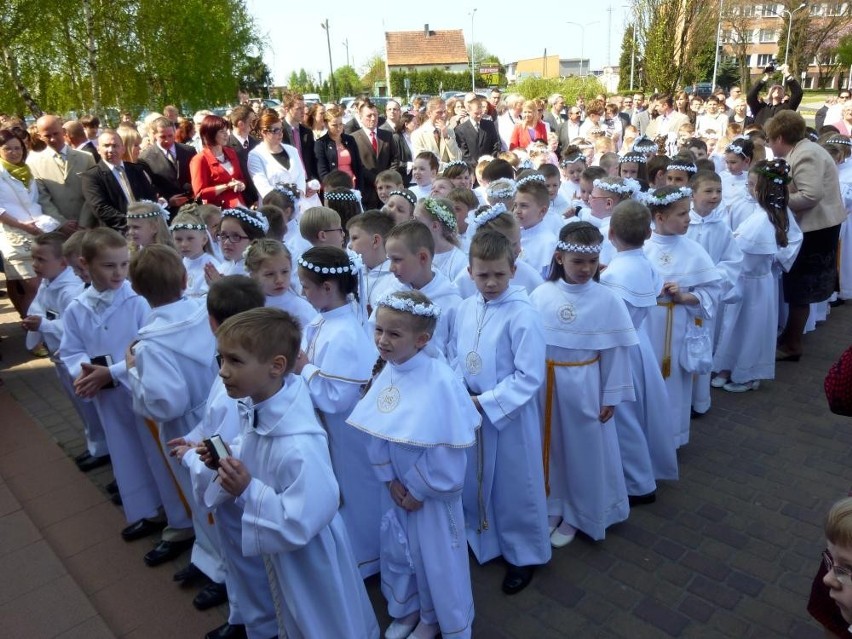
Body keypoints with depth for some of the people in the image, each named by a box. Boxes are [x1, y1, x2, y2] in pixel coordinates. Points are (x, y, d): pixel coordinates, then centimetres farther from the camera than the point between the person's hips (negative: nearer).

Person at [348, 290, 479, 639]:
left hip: (432, 490, -5)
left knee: (436, 558, 14)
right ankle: (406, 609, 50)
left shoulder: (439, 381, -27)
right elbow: (375, 431, 0)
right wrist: (390, 478, -5)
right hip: (397, 485, 6)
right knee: (396, 550, 23)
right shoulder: (385, 373, -8)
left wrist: (419, 489, -13)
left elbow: (449, 445, -23)